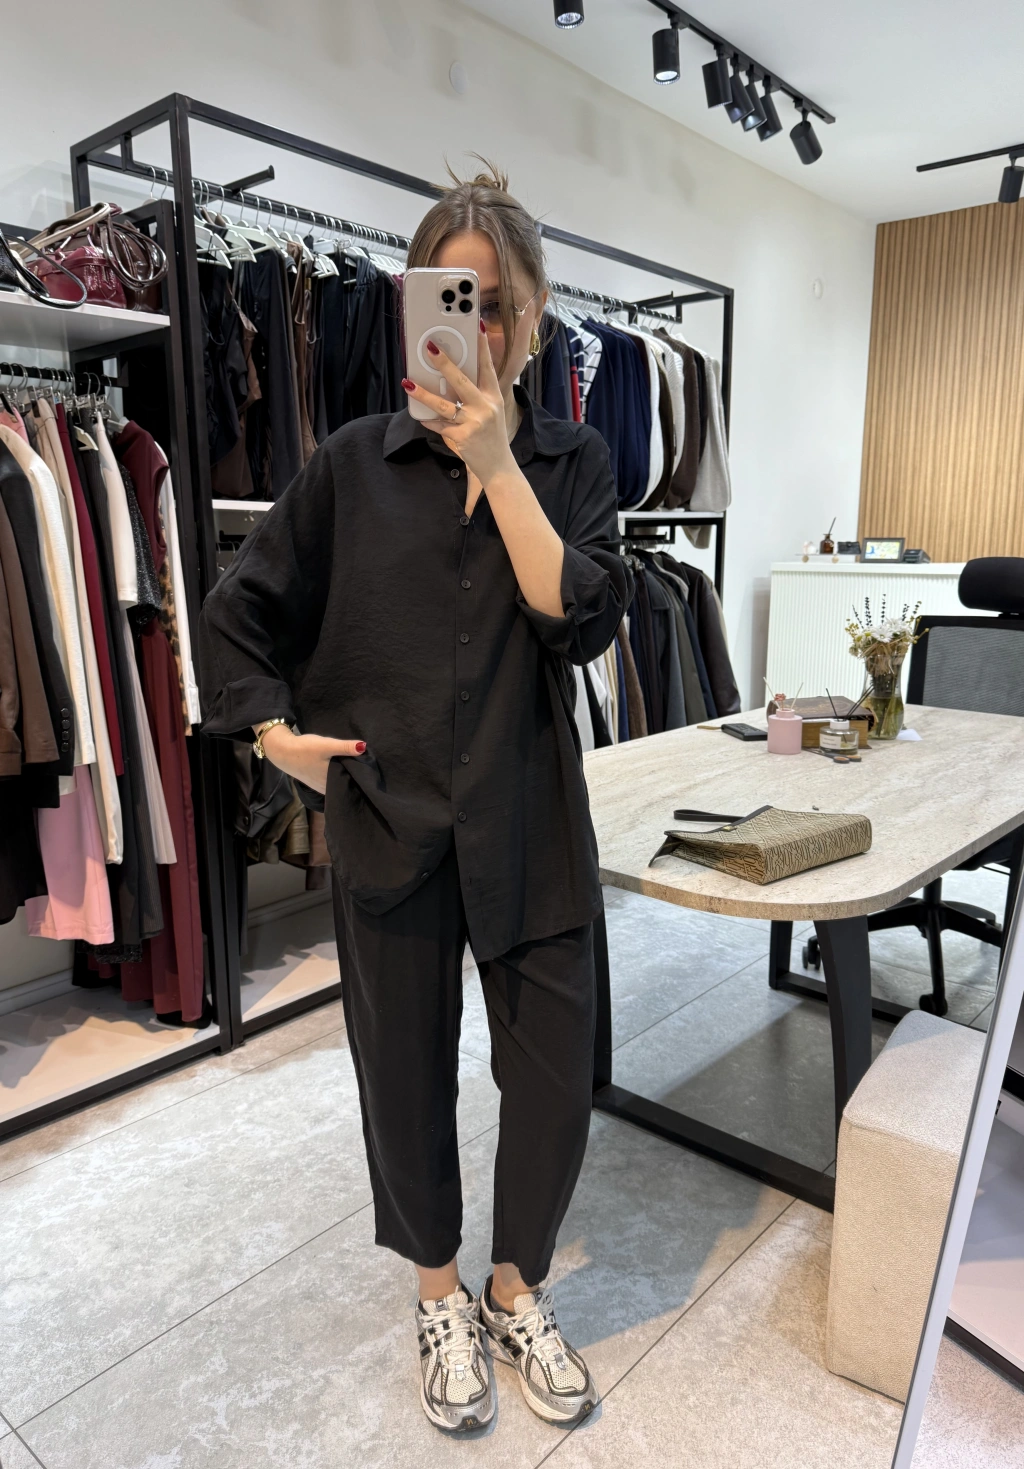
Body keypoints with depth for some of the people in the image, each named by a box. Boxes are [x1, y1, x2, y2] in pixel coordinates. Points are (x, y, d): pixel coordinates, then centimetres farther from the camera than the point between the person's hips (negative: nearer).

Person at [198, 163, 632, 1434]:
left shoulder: (572, 462, 3)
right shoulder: (353, 463, 1)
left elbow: (583, 617, -14)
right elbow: (238, 613, 8)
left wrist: (497, 460, -16)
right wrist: (276, 732, -3)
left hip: (529, 818, 1)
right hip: (385, 818, 0)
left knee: (555, 1076, 8)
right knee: (406, 1071, 14)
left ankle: (517, 1291, 39)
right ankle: (440, 1294, 43)